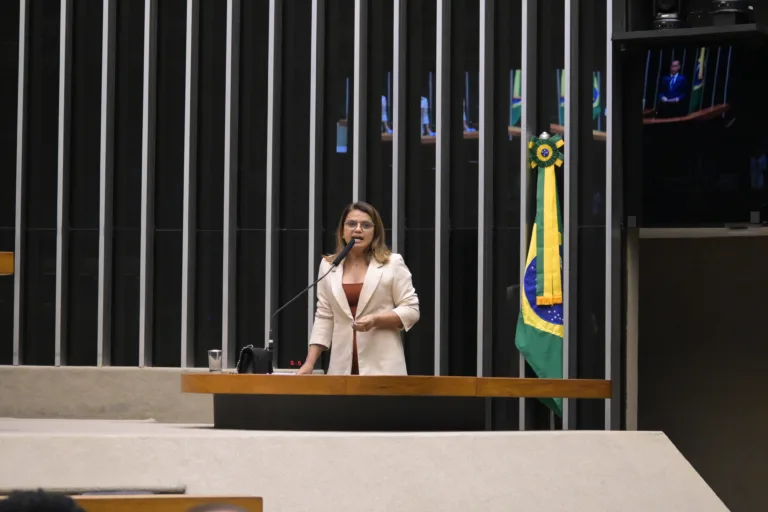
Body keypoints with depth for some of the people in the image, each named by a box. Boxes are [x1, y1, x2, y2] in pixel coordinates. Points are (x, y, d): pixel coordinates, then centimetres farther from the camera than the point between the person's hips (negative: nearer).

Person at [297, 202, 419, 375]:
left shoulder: (392, 264, 3)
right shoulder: (328, 266, 13)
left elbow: (411, 311, 1)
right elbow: (324, 317, 13)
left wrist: (376, 320, -15)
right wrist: (309, 363, 5)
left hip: (381, 367, -3)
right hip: (343, 366, 3)